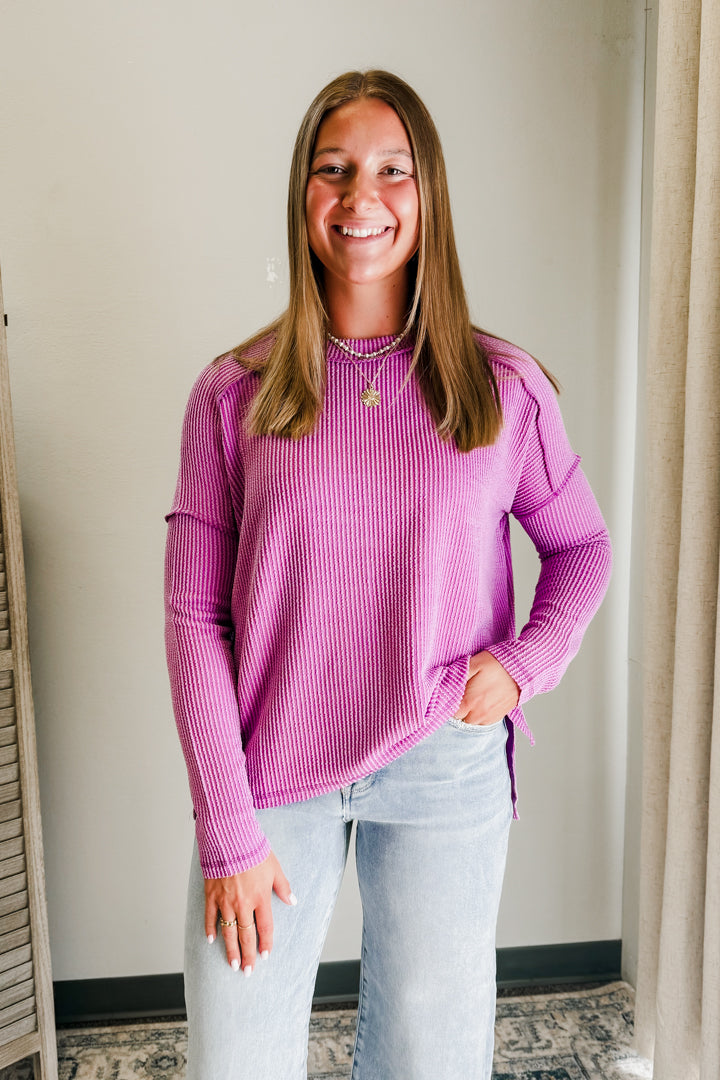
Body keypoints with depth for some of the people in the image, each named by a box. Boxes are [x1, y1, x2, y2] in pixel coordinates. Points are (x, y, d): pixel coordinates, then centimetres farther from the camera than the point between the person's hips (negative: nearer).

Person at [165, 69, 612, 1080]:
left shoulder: (505, 388, -2)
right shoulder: (233, 392, -3)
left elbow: (582, 546, 12)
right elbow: (193, 617, -4)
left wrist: (526, 662, -7)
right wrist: (227, 830, -7)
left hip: (447, 770, 1)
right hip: (271, 772, 0)